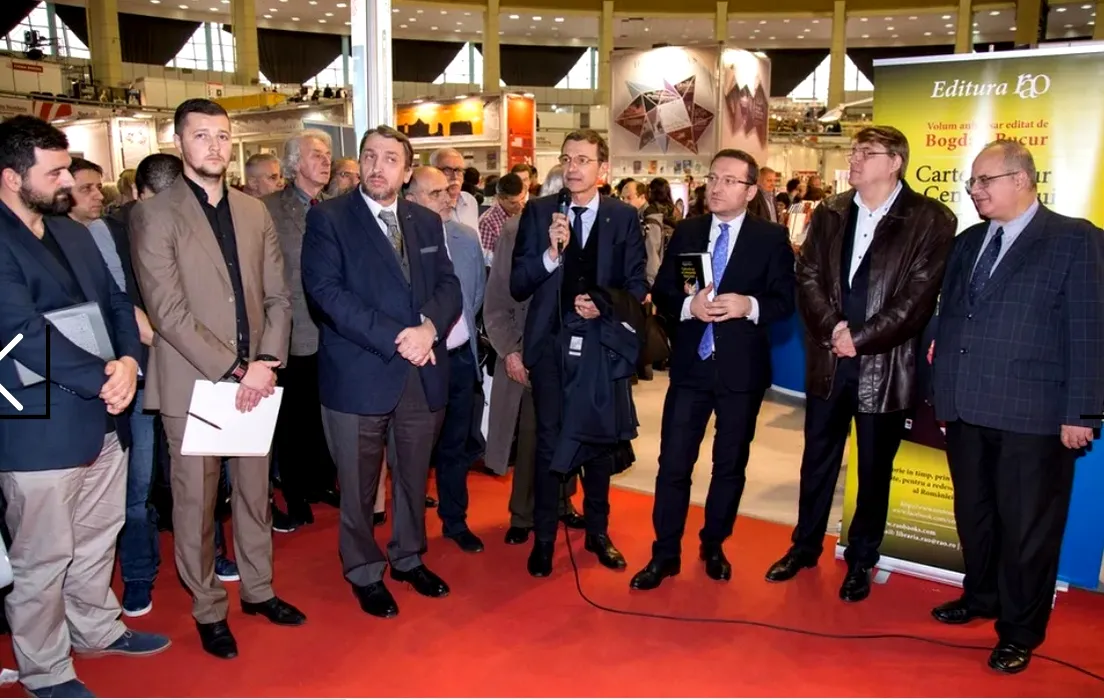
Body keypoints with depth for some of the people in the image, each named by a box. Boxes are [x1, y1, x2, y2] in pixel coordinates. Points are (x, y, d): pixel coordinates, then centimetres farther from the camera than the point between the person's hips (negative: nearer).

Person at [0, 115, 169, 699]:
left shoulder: (72, 232, 11)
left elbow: (115, 302, 10)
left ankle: (96, 627, 43)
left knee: (98, 538, 22)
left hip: (102, 417, 8)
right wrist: (104, 380, -18)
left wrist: (128, 360, -9)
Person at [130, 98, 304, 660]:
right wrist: (234, 370, -15)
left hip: (255, 379, 4)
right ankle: (208, 610, 24)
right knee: (196, 501, 7)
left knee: (255, 491, 15)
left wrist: (266, 362, -7)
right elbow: (168, 311, -12)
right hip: (192, 382, -4)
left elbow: (277, 297, 7)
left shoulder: (254, 212, 10)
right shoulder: (155, 215, -5)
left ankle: (258, 589, 33)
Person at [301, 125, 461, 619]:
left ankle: (408, 558, 38)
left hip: (423, 374, 4)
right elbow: (326, 291, -14)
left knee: (414, 477, 17)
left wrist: (429, 326, -16)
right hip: (359, 374, -4)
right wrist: (396, 337, -21)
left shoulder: (427, 222, 12)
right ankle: (364, 573, 29)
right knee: (359, 484, 9)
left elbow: (449, 286, 6)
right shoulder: (328, 218, -3)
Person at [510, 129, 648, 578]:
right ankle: (544, 537, 25)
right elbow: (517, 286, -6)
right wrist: (550, 255, -22)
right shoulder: (538, 212, -2)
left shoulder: (624, 217, -1)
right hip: (550, 344, -1)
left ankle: (597, 531, 34)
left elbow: (637, 285, 0)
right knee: (549, 443, 8)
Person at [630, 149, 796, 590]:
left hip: (742, 368, -1)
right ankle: (665, 553, 16)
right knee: (673, 463, 3)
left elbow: (787, 300, -5)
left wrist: (749, 306, -23)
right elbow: (661, 293, 3)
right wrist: (688, 305, -17)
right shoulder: (685, 233, 6)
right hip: (690, 364, 1)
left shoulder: (772, 238, -1)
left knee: (730, 464, 13)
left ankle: (713, 547, 32)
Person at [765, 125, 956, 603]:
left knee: (875, 468, 10)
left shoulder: (931, 220, -6)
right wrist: (832, 329, -14)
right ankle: (805, 546, 32)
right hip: (828, 359, 4)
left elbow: (920, 297, -12)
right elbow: (808, 278, 1)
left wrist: (860, 338, -16)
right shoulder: (829, 214, 7)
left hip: (885, 364, -3)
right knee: (818, 459, 15)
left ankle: (861, 560, 28)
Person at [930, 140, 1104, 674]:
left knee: (1027, 525, 7)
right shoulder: (967, 242, 13)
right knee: (973, 515, 19)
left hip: (1033, 414, -5)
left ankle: (1019, 631, 24)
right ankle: (981, 596, 40)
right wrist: (941, 390, 8)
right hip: (966, 409, 6)